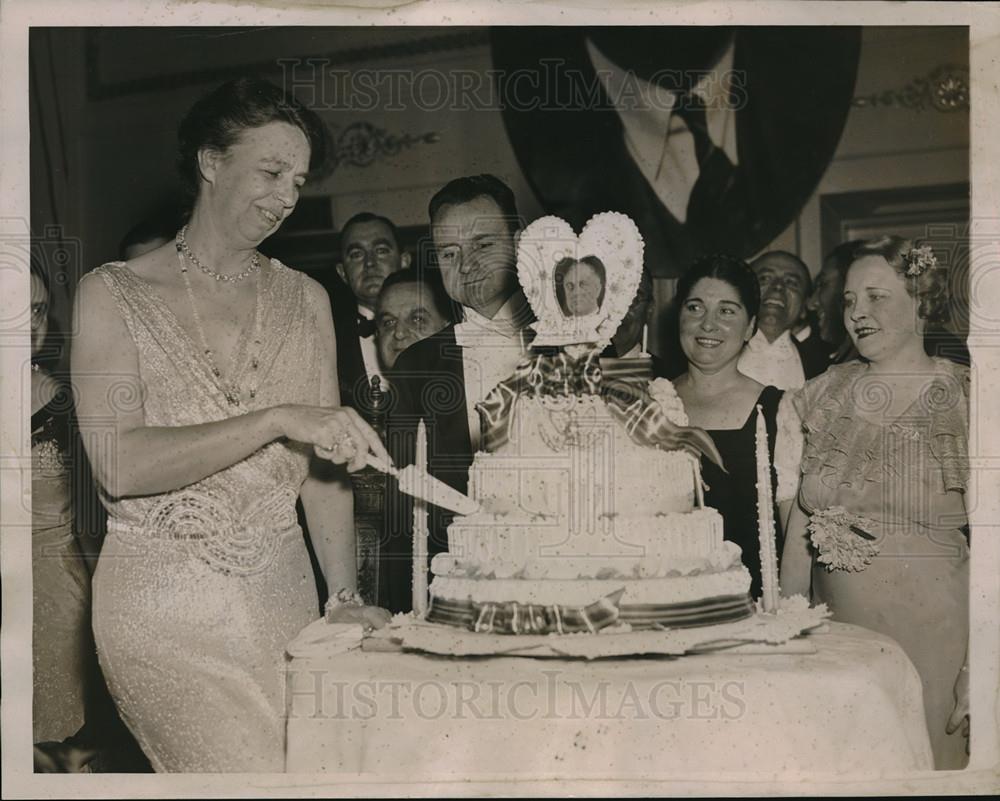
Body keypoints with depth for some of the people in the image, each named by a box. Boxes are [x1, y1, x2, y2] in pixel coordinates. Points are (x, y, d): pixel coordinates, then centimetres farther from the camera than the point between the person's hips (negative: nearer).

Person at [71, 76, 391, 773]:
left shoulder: (305, 300, 9)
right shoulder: (113, 293, -3)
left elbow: (324, 459, 7)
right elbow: (118, 463, -16)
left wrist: (346, 595, -4)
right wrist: (277, 418, -25)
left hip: (281, 592, 4)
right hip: (162, 603, -4)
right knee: (260, 771, -12)